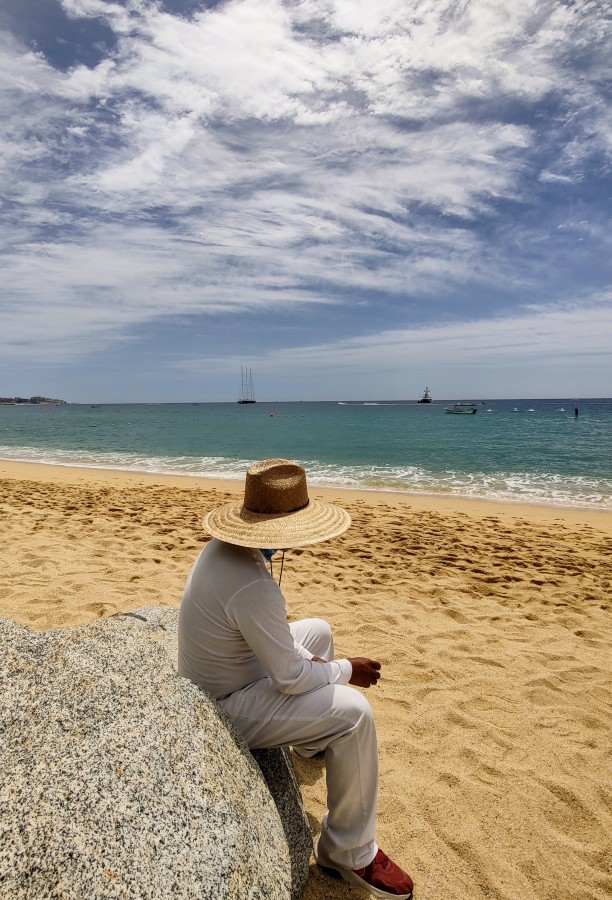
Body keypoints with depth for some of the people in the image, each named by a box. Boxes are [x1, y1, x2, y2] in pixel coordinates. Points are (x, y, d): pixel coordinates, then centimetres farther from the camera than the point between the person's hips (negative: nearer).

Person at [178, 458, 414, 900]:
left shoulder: (223, 546, -7)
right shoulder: (253, 586, -36)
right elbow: (290, 678, -26)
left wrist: (307, 659, 2)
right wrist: (347, 670, -10)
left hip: (227, 666, 9)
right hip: (227, 707, -9)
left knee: (319, 630, 20)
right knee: (353, 713, -17)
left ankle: (311, 740, 44)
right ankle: (350, 853, 6)